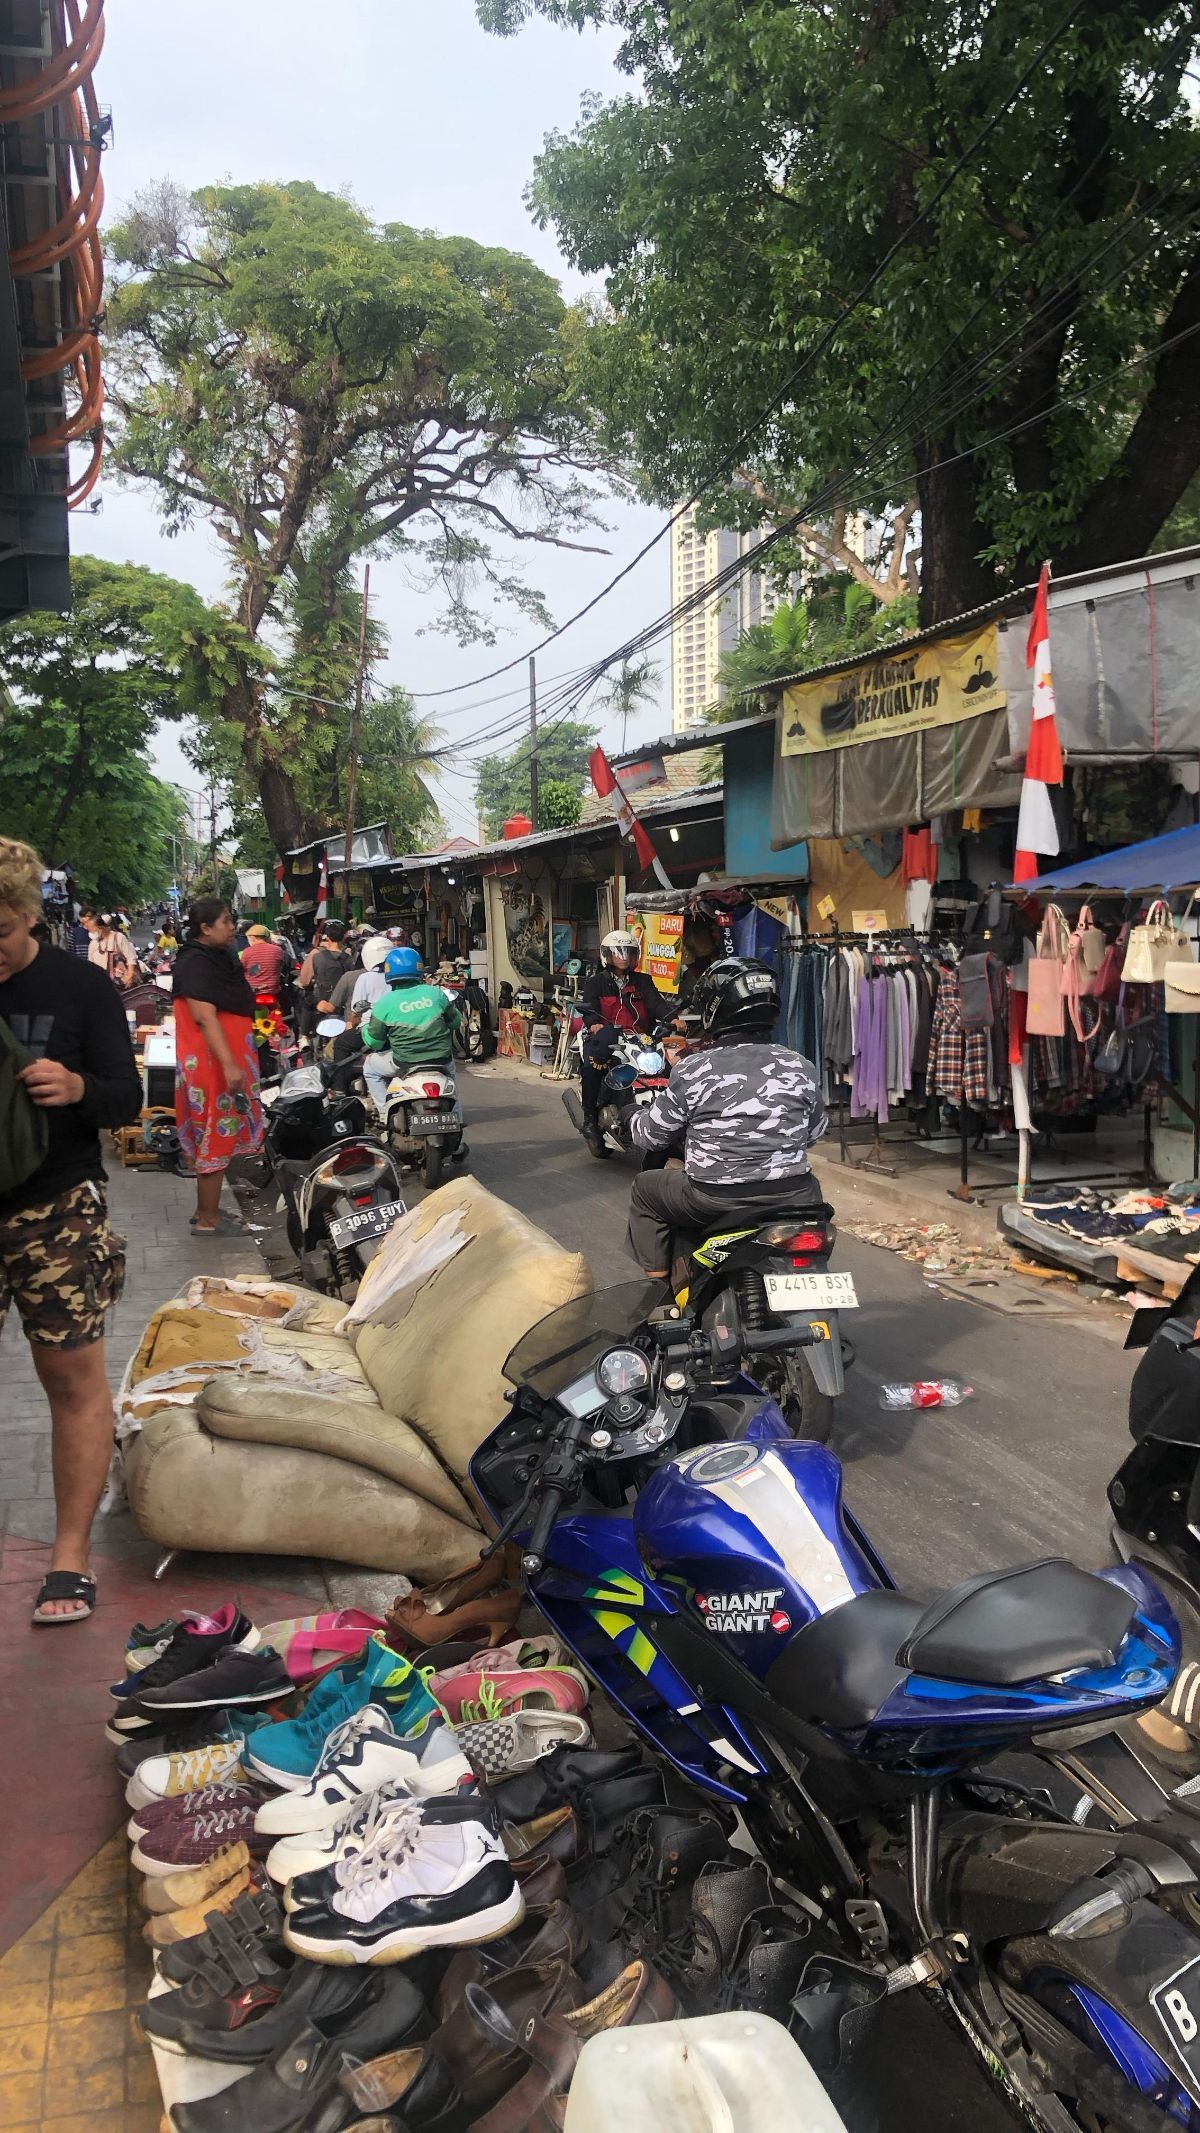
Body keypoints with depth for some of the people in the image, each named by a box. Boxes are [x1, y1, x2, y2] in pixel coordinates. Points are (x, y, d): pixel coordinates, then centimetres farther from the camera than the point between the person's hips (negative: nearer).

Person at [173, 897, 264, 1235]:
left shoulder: (217, 959, 15)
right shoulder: (196, 963, -17)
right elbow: (205, 1016, -25)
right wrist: (229, 1064, -31)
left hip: (225, 1061, 10)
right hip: (212, 1065, -10)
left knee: (216, 1139, 16)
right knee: (216, 1141, -5)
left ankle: (207, 1209, 25)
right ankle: (208, 1220, 2)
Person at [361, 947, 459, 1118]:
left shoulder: (385, 1004, -5)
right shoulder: (435, 993, 1)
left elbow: (373, 1042, 1)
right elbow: (455, 1022, 12)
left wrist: (365, 1025, 21)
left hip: (404, 1063, -2)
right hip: (440, 1061, 2)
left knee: (370, 1066, 23)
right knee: (449, 1061, 37)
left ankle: (385, 1111, 16)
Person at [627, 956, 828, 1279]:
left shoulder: (693, 1071, -9)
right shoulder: (800, 1067, -1)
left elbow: (648, 1136, 2)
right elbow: (815, 1132, 15)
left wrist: (637, 1118, 25)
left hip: (713, 1203, -3)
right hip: (791, 1198, 3)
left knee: (644, 1189, 23)